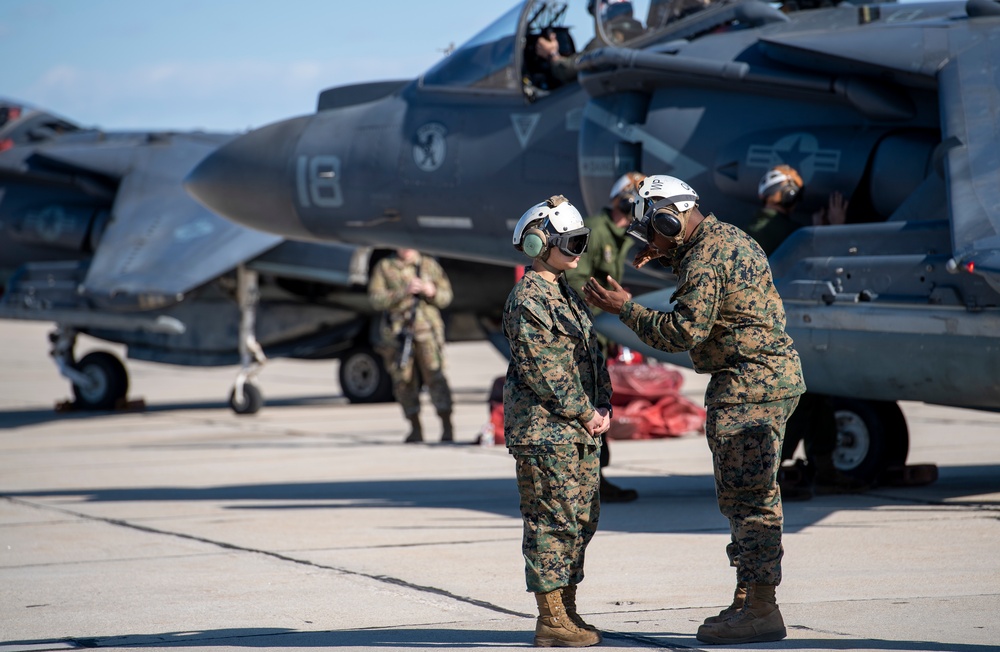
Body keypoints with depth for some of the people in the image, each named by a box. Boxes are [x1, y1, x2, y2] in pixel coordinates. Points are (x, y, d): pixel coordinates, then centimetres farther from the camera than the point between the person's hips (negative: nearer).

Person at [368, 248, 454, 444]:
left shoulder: (429, 265, 11)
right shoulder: (384, 268, 8)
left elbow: (446, 296, 12)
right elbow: (376, 299, -3)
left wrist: (432, 292, -9)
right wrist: (403, 292, -15)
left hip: (426, 330, -1)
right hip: (396, 332, 1)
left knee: (435, 375, -12)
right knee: (404, 382, 1)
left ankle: (447, 428, -14)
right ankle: (415, 429, 12)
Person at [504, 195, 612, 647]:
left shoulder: (568, 296, 18)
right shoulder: (528, 299, -12)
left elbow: (593, 355, 19)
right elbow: (541, 370, -17)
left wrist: (603, 408, 4)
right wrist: (585, 413, -13)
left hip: (581, 429, 9)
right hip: (544, 428, -9)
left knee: (582, 519, 11)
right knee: (553, 520, -7)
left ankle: (567, 610, 19)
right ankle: (550, 620, -4)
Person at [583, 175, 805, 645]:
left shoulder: (705, 258, -17)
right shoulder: (727, 236, 15)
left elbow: (684, 330, -20)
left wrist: (625, 310, -12)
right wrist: (669, 256, 23)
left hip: (747, 385, -11)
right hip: (774, 376, 11)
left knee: (749, 496, -9)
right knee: (745, 495, 15)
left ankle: (760, 610, -9)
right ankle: (747, 599, 21)